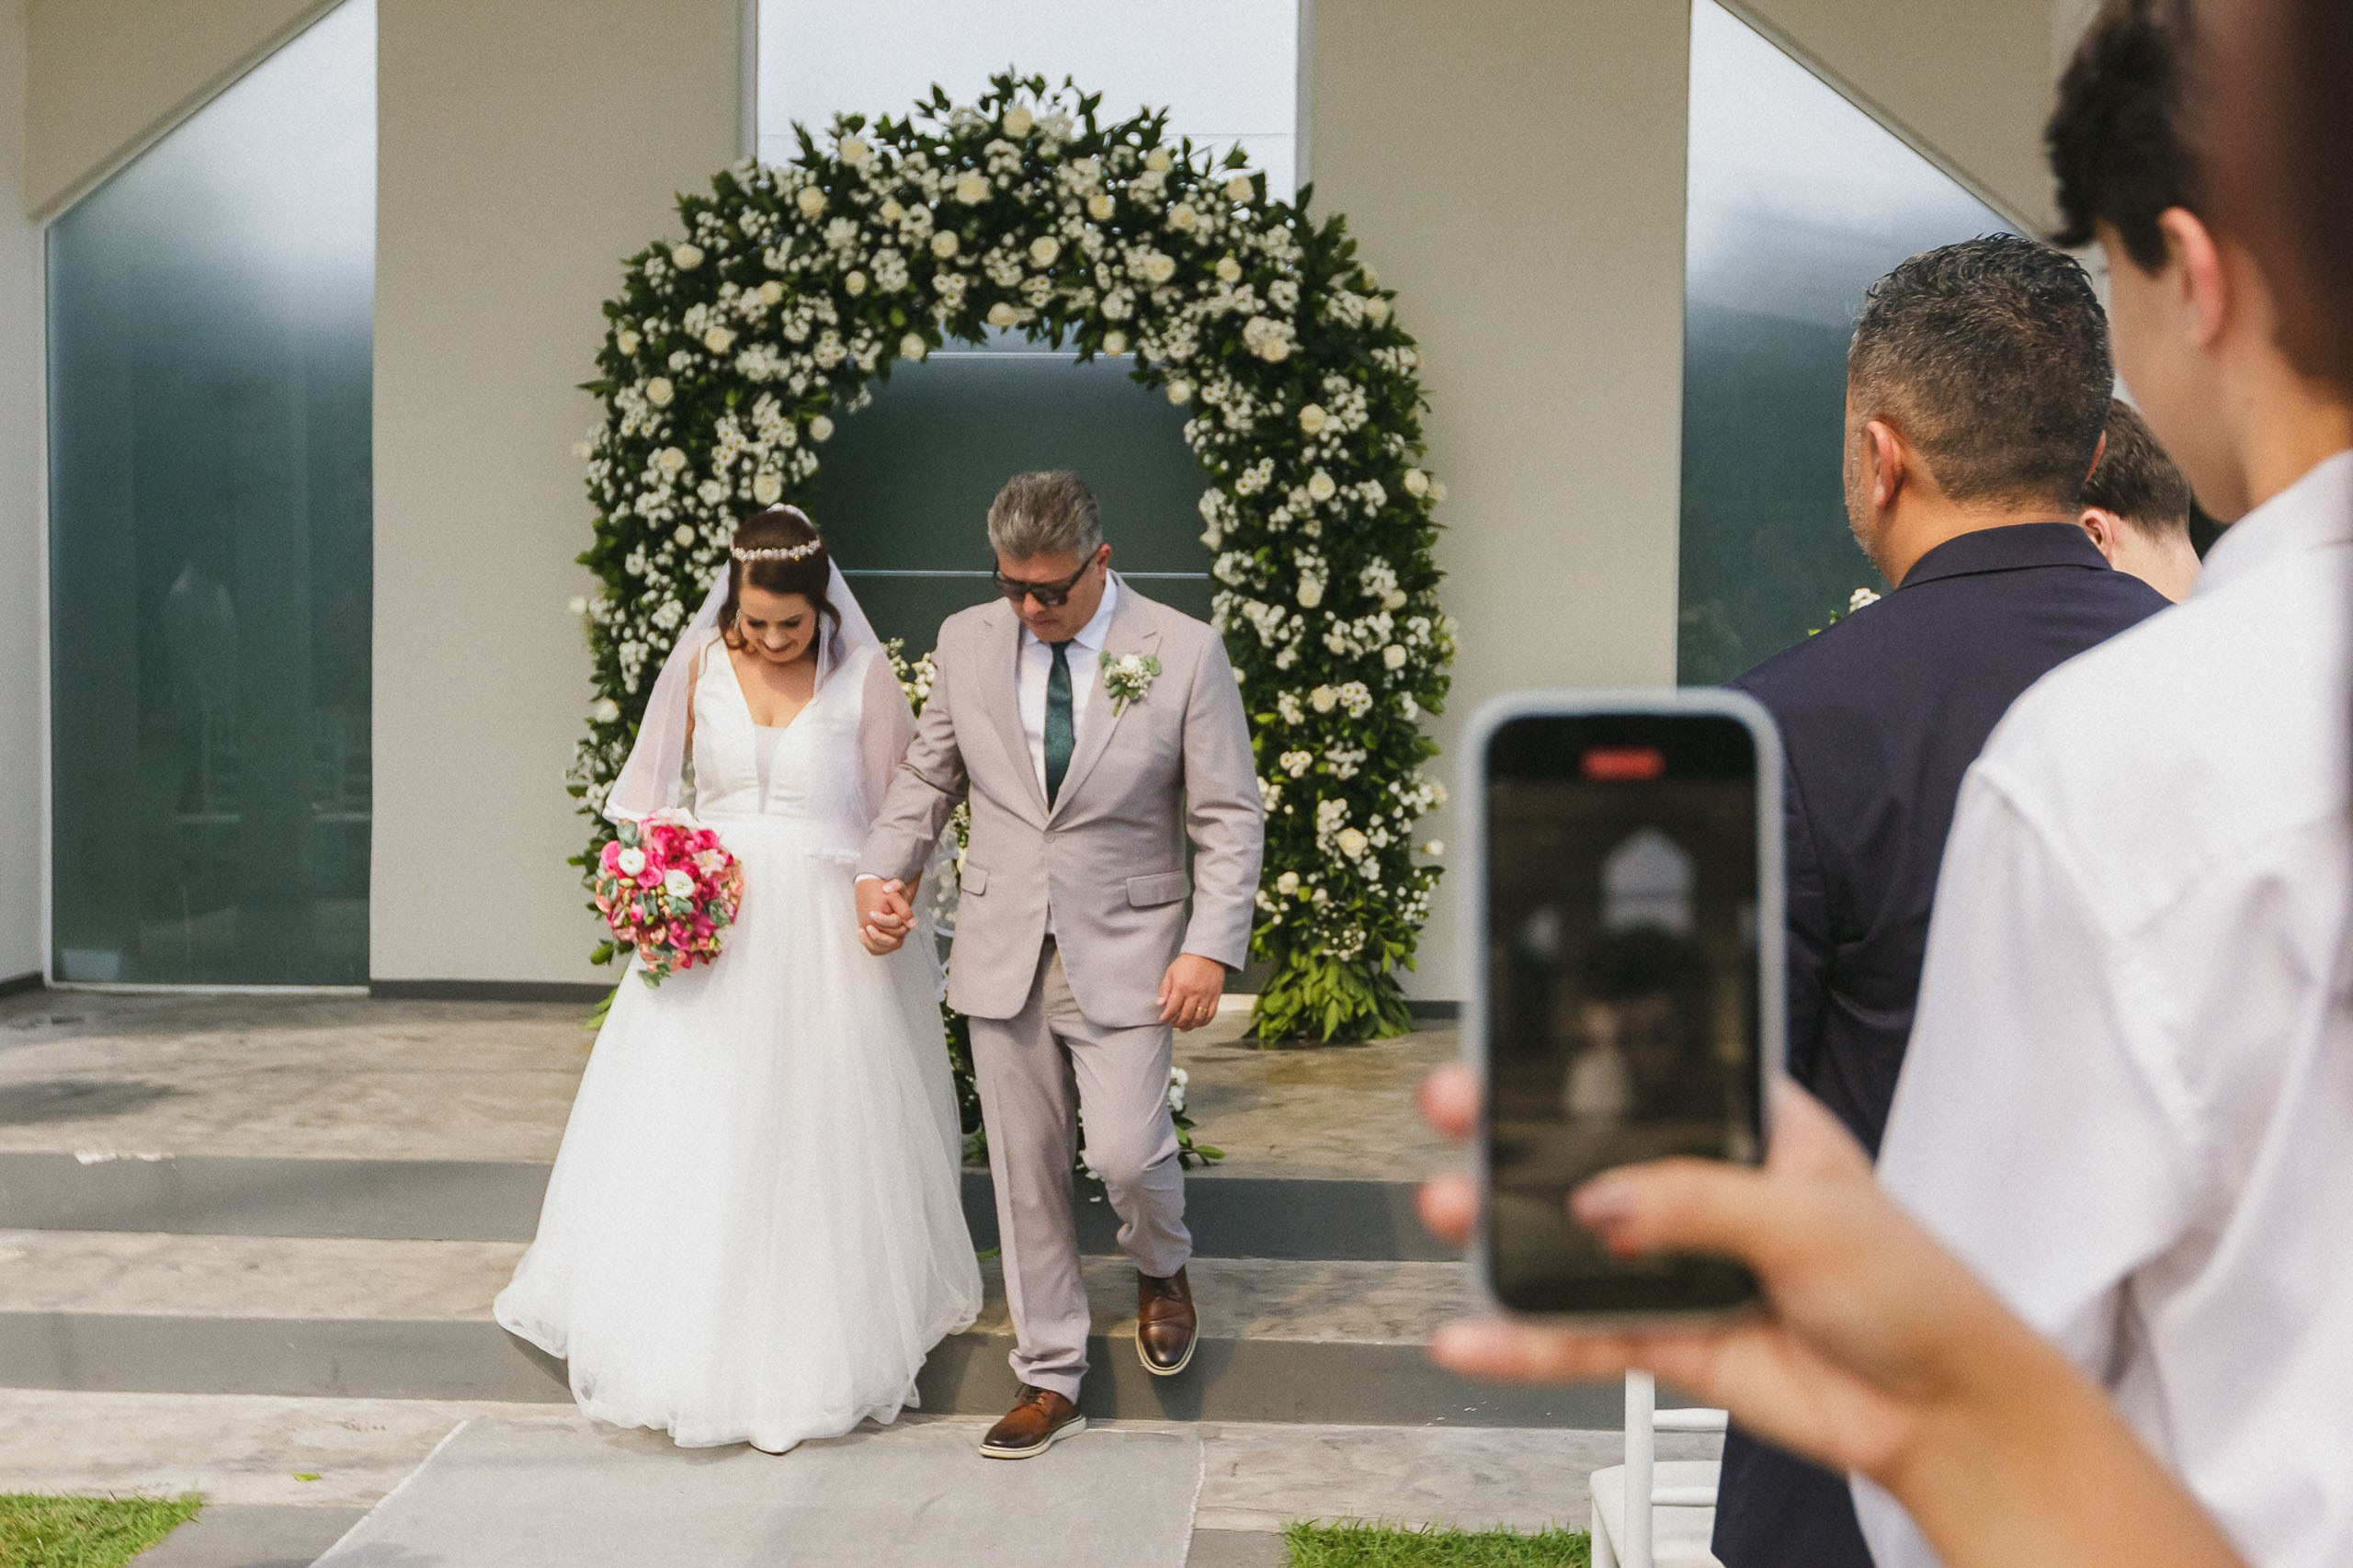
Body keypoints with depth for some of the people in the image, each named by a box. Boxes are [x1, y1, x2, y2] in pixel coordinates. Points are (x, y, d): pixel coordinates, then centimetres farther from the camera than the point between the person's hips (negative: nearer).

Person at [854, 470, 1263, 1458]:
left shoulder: (1184, 652, -8)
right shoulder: (967, 642, 2)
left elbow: (1230, 819, -5)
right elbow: (927, 777, 13)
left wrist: (1211, 947, -12)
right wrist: (883, 870, -4)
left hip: (1125, 951, -3)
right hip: (1002, 951, 3)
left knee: (1125, 1152, -11)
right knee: (1025, 1172, 8)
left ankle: (1161, 1267, 26)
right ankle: (1051, 1380, 24)